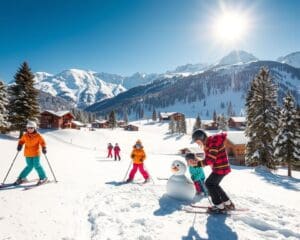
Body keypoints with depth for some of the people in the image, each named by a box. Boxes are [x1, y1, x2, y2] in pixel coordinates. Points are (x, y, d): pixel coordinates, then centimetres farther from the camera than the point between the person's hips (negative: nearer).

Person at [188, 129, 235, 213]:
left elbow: (210, 160, -27)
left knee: (209, 183, -4)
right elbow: (208, 159, 9)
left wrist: (197, 163, -25)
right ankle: (228, 203, 28)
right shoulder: (207, 144, 9)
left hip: (221, 168, -10)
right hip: (218, 168, 10)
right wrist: (197, 162, -5)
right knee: (214, 184, 18)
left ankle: (219, 206, 6)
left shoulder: (214, 142, -22)